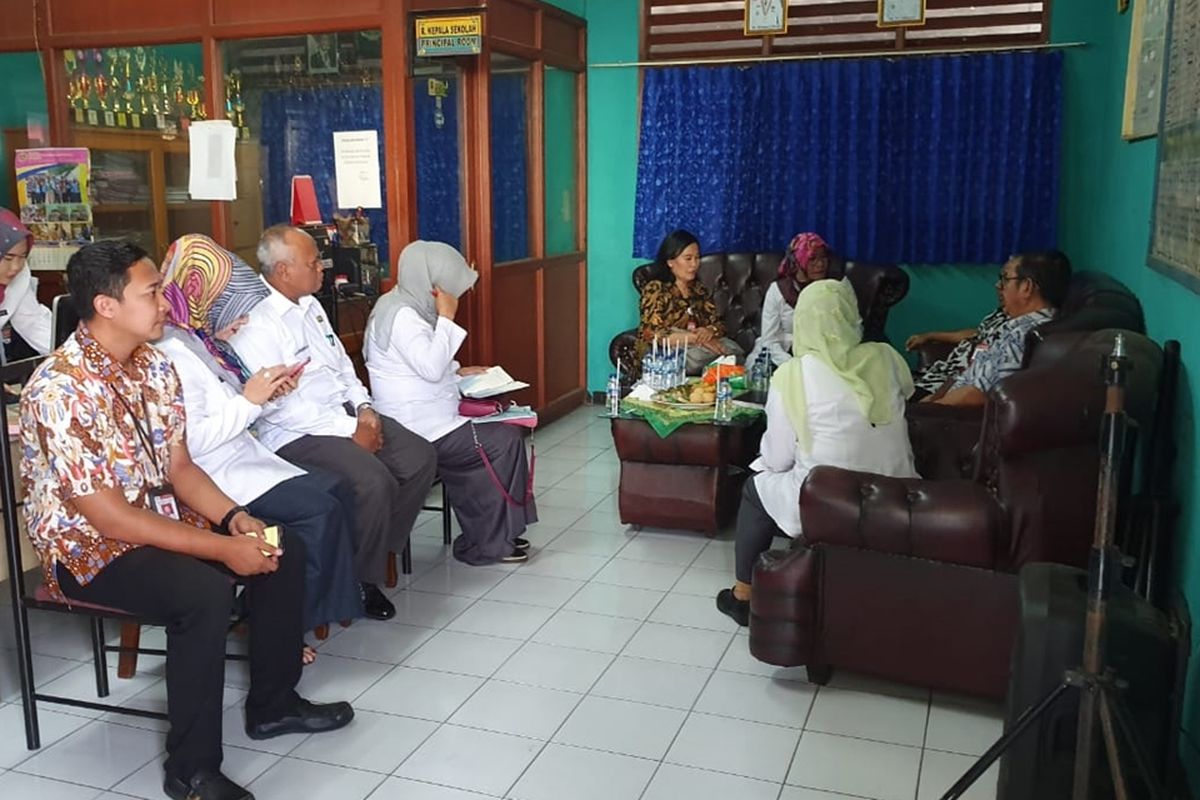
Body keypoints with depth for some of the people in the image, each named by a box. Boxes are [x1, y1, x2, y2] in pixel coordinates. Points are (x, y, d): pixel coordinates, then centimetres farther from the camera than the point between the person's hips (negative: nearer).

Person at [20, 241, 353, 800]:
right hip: (86, 548, -8)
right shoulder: (59, 390, -26)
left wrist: (234, 518, -13)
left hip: (157, 518, 8)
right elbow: (106, 517, -26)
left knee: (283, 550, -2)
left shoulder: (154, 365, 0)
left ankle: (272, 704, 16)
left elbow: (179, 467, 5)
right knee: (204, 590, -32)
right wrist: (222, 548, -26)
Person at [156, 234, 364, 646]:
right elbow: (190, 440, -25)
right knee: (319, 510, -19)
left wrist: (265, 392, 0)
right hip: (213, 476, -10)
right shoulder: (172, 354, -19)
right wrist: (249, 400, -19)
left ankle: (330, 603, 5)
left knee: (338, 489, 0)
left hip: (243, 457, 10)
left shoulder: (200, 342, 11)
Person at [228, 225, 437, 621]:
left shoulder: (309, 305, 14)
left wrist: (363, 407, 2)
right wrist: (350, 431, -20)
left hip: (345, 412, 9)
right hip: (295, 434, -9)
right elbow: (277, 405, -21)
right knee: (373, 481, -28)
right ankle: (364, 580, -5)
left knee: (420, 456, -5)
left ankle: (379, 548, 9)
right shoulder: (254, 323, -16)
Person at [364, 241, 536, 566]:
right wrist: (446, 317, -20)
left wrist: (457, 371, 10)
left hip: (433, 420, 10)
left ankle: (483, 536, 12)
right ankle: (488, 544, 2)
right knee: (505, 441, -10)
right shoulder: (401, 314, -18)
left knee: (504, 432, 7)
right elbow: (431, 368, -27)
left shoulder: (409, 307, 14)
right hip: (421, 430, -10)